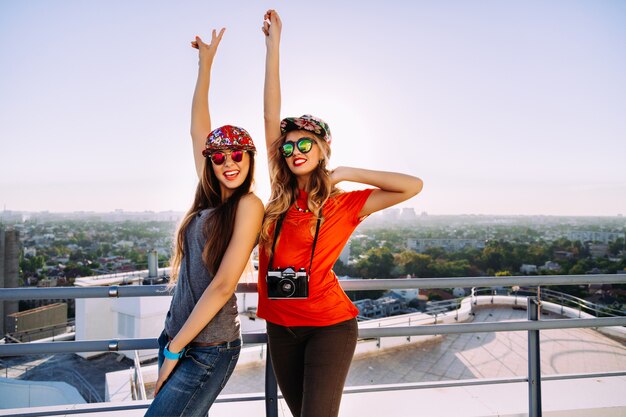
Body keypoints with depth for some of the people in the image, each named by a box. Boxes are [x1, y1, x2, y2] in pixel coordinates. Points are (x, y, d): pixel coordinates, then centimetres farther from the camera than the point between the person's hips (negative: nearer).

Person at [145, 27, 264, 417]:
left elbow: (223, 284, -17)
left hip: (207, 348, -7)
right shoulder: (211, 198, 7)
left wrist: (174, 350, -12)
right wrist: (206, 63, 17)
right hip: (178, 336, 7)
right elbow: (198, 128, 14)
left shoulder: (249, 203, -12)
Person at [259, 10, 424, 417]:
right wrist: (274, 42, 2)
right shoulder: (280, 197, 2)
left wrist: (345, 173, -9)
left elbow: (413, 185, -12)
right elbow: (271, 115, 1)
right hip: (281, 326, 4)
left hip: (329, 325, -4)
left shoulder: (344, 204, -5)